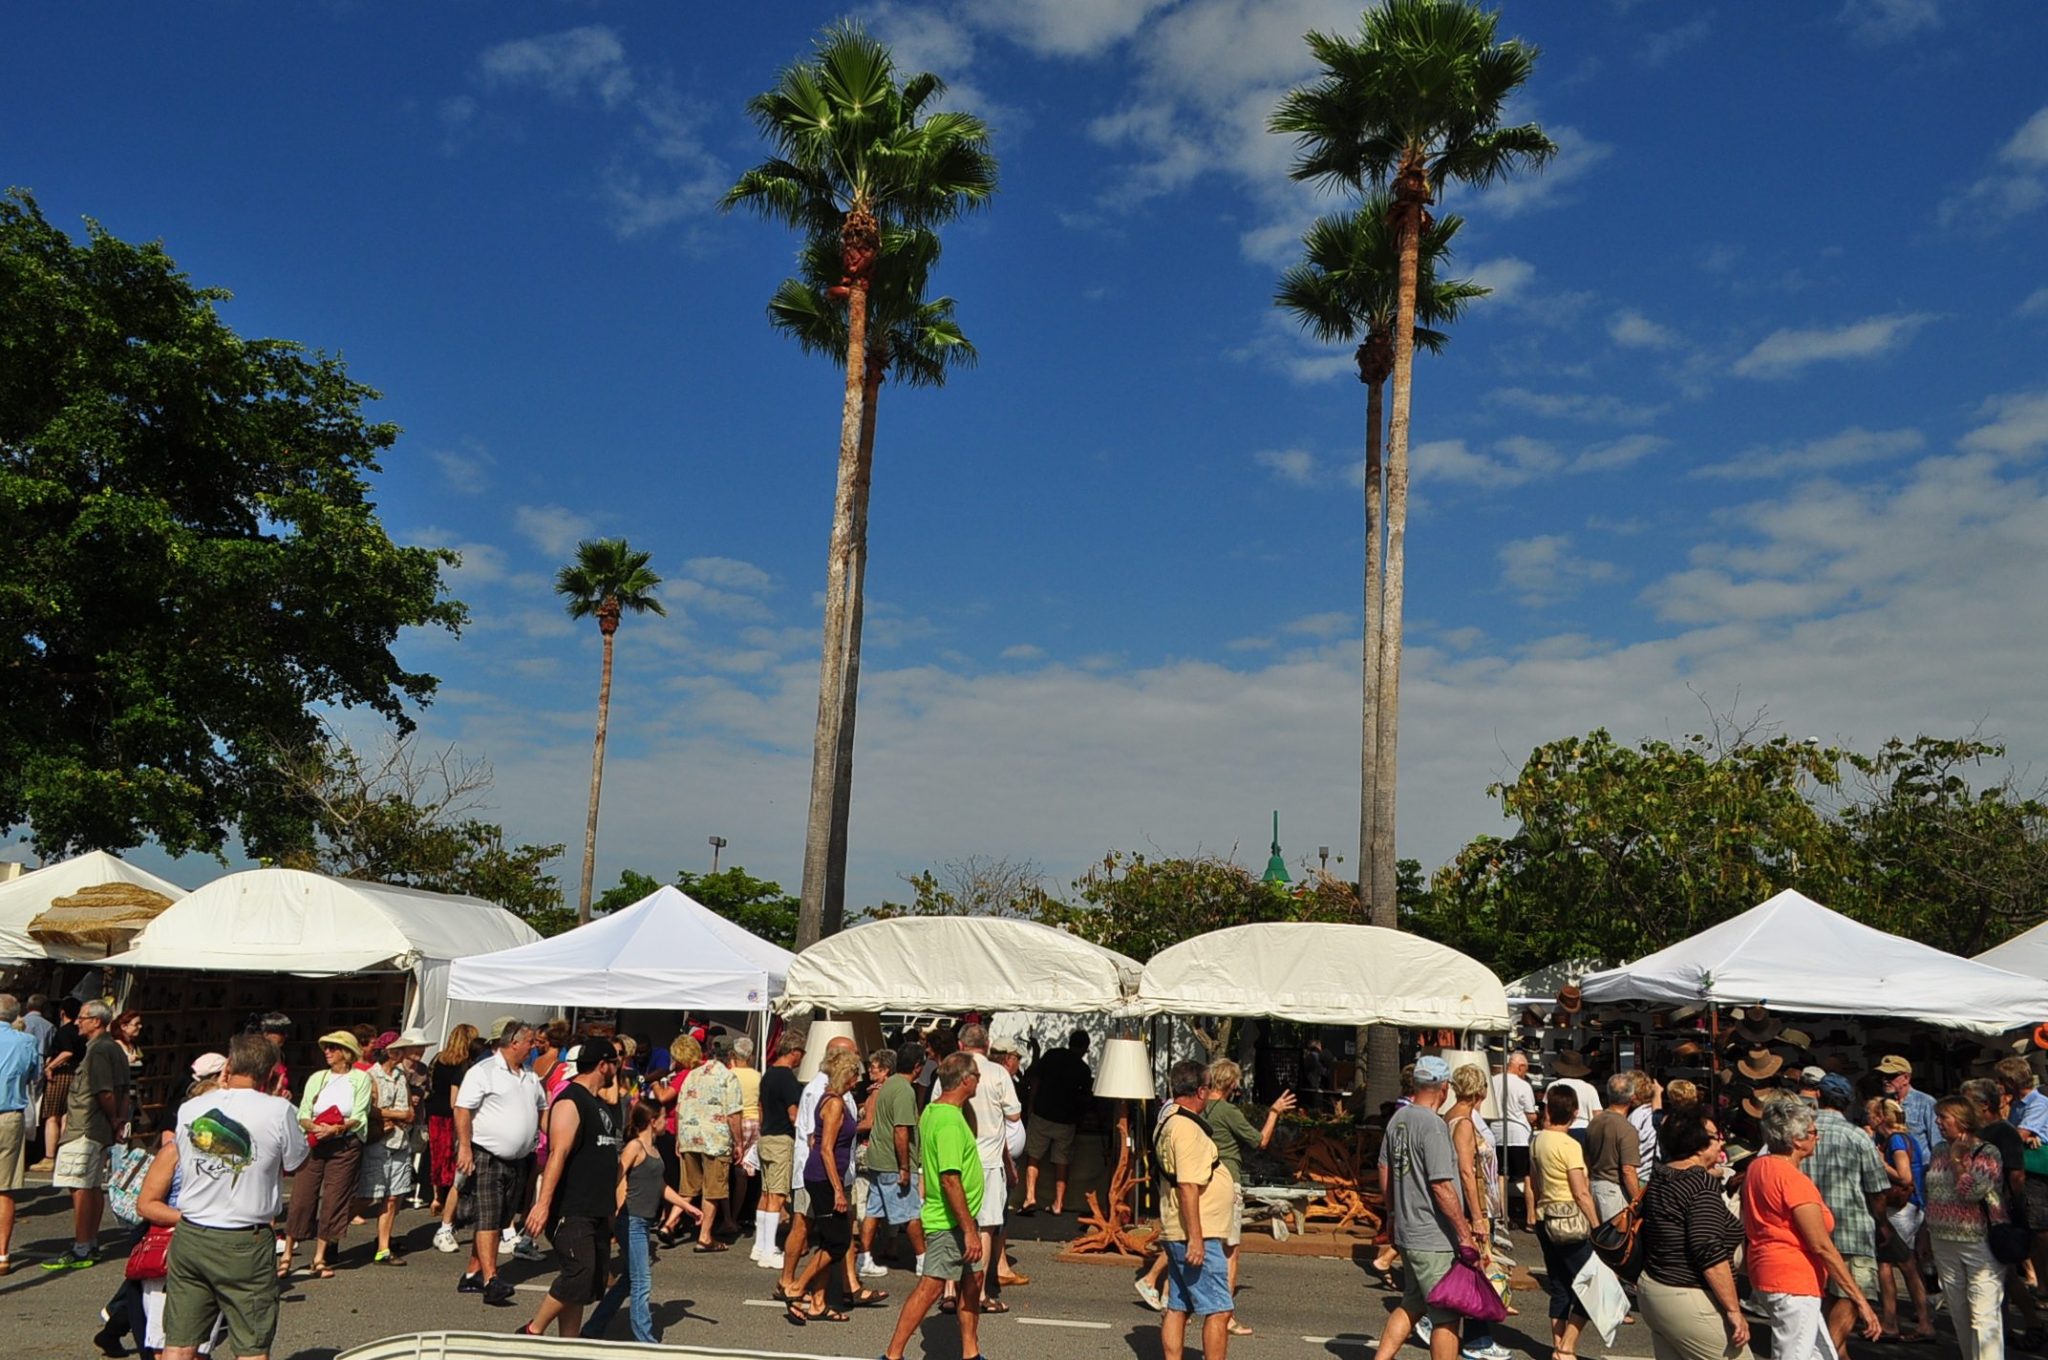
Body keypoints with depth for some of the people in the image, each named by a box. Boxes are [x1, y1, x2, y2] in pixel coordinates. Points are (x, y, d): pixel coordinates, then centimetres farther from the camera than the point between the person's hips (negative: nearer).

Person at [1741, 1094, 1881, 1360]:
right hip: (1793, 1284, -9)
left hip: (1768, 1276, 9)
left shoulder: (1757, 1167, 8)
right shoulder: (1792, 1180, -19)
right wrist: (1859, 1300, -16)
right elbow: (1821, 1246, -20)